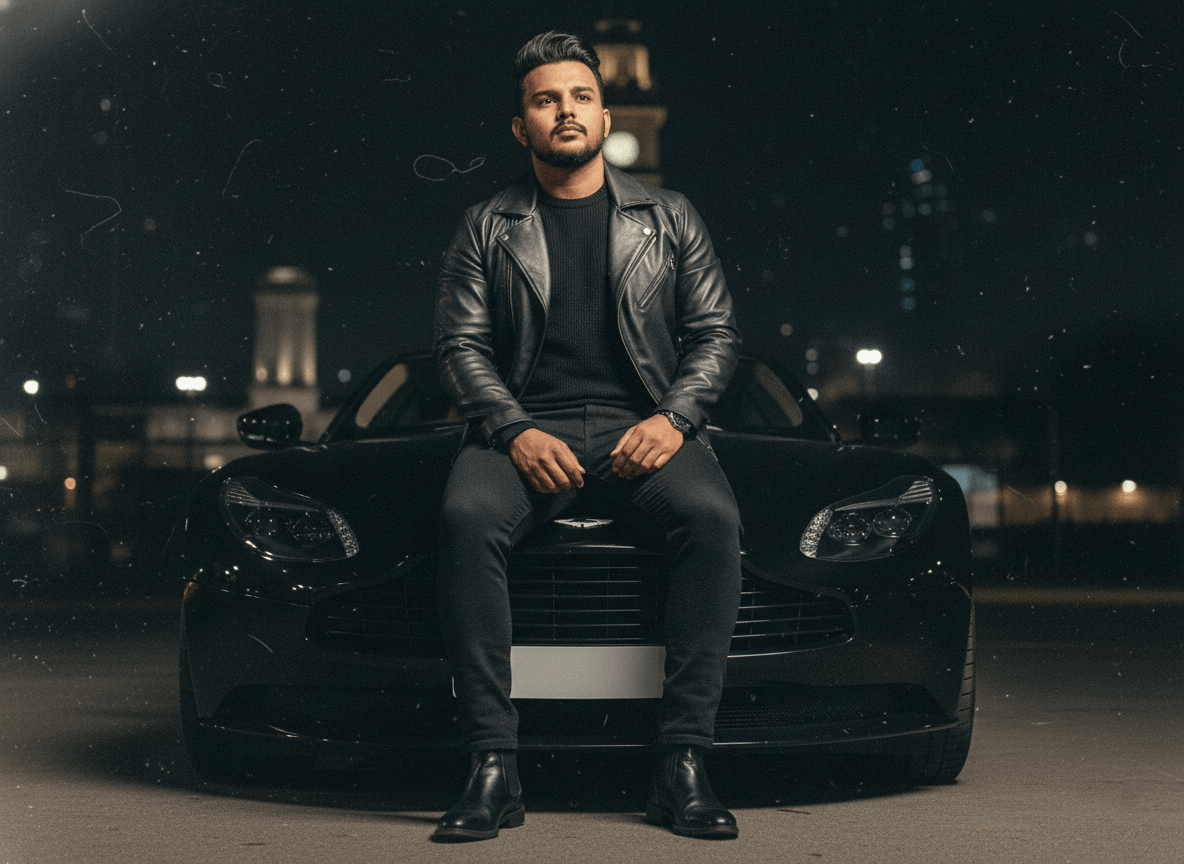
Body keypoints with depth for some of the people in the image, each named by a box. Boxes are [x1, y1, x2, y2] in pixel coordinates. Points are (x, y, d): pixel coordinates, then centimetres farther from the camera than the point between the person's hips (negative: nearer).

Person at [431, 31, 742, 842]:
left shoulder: (669, 217, 17)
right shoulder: (487, 227, 15)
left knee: (713, 516, -33)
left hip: (647, 424, 0)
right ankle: (495, 768, -30)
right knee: (466, 516, -34)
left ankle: (684, 763, -28)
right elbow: (461, 344, 6)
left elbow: (717, 333, 11)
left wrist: (674, 418, -9)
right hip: (528, 425, 0)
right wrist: (516, 431, -13)